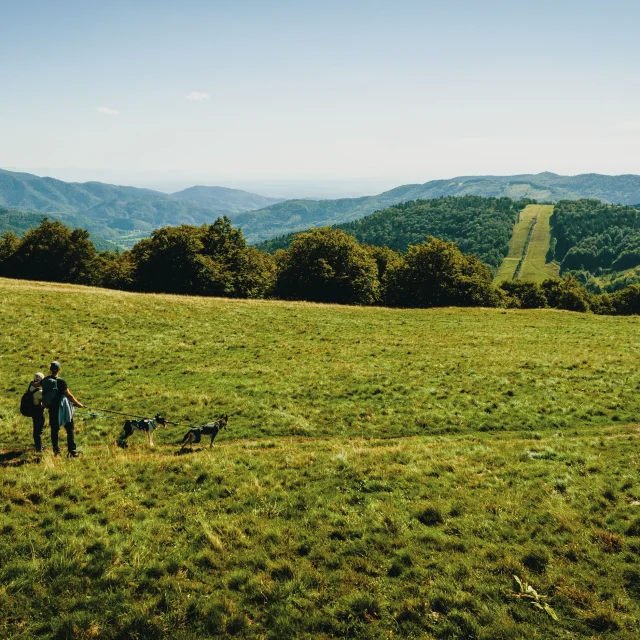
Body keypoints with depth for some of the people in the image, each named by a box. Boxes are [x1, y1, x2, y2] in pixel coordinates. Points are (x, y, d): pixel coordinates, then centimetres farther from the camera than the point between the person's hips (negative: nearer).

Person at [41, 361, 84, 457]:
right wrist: (78, 404, -3)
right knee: (70, 430, 1)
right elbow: (69, 395, -15)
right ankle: (72, 451, -3)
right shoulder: (60, 381, -17)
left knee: (54, 429, 15)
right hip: (62, 409, -5)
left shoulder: (45, 381, 1)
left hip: (51, 409, 6)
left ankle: (55, 450, 19)